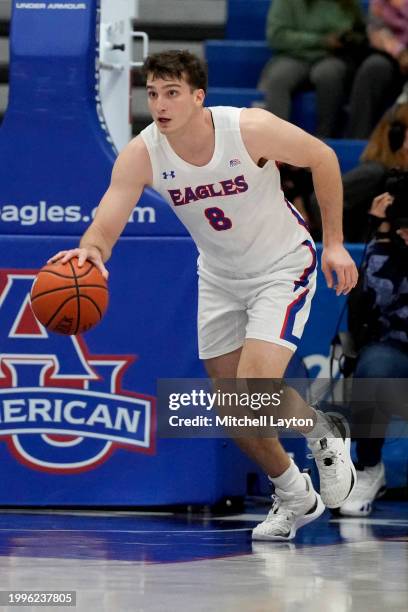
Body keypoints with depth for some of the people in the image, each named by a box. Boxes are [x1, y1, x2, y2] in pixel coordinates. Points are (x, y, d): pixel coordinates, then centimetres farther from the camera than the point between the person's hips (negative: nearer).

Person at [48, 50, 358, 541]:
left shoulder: (251, 129, -28)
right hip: (220, 276, 5)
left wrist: (333, 242, -9)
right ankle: (294, 498, 32)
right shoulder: (140, 155, -20)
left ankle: (323, 434, 12)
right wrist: (89, 251, -51)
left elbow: (322, 158, -11)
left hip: (283, 266, -5)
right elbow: (105, 226, -26)